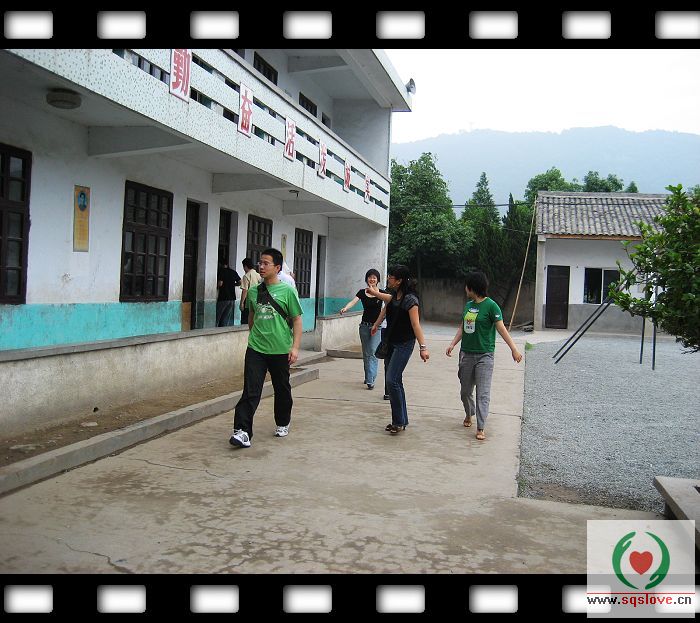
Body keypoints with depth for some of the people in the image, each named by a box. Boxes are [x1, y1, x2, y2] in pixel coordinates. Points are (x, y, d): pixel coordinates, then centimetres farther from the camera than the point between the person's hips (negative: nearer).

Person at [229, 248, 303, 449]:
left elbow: (297, 320, -4)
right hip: (256, 349, 2)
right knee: (250, 390, -9)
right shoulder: (254, 291, 6)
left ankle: (283, 424, 35)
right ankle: (242, 431, -11)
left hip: (280, 350, -2)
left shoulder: (287, 291, -5)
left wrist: (295, 346, -11)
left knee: (282, 389, 14)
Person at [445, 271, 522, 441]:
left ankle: (480, 428, -4)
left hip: (484, 356, -6)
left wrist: (514, 348, -18)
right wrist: (452, 344, 2)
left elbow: (501, 328, -13)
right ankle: (469, 414, 41)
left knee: (483, 393, -7)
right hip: (466, 354, 7)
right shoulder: (468, 305, 9)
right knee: (465, 390, 16)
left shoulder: (490, 305, -10)